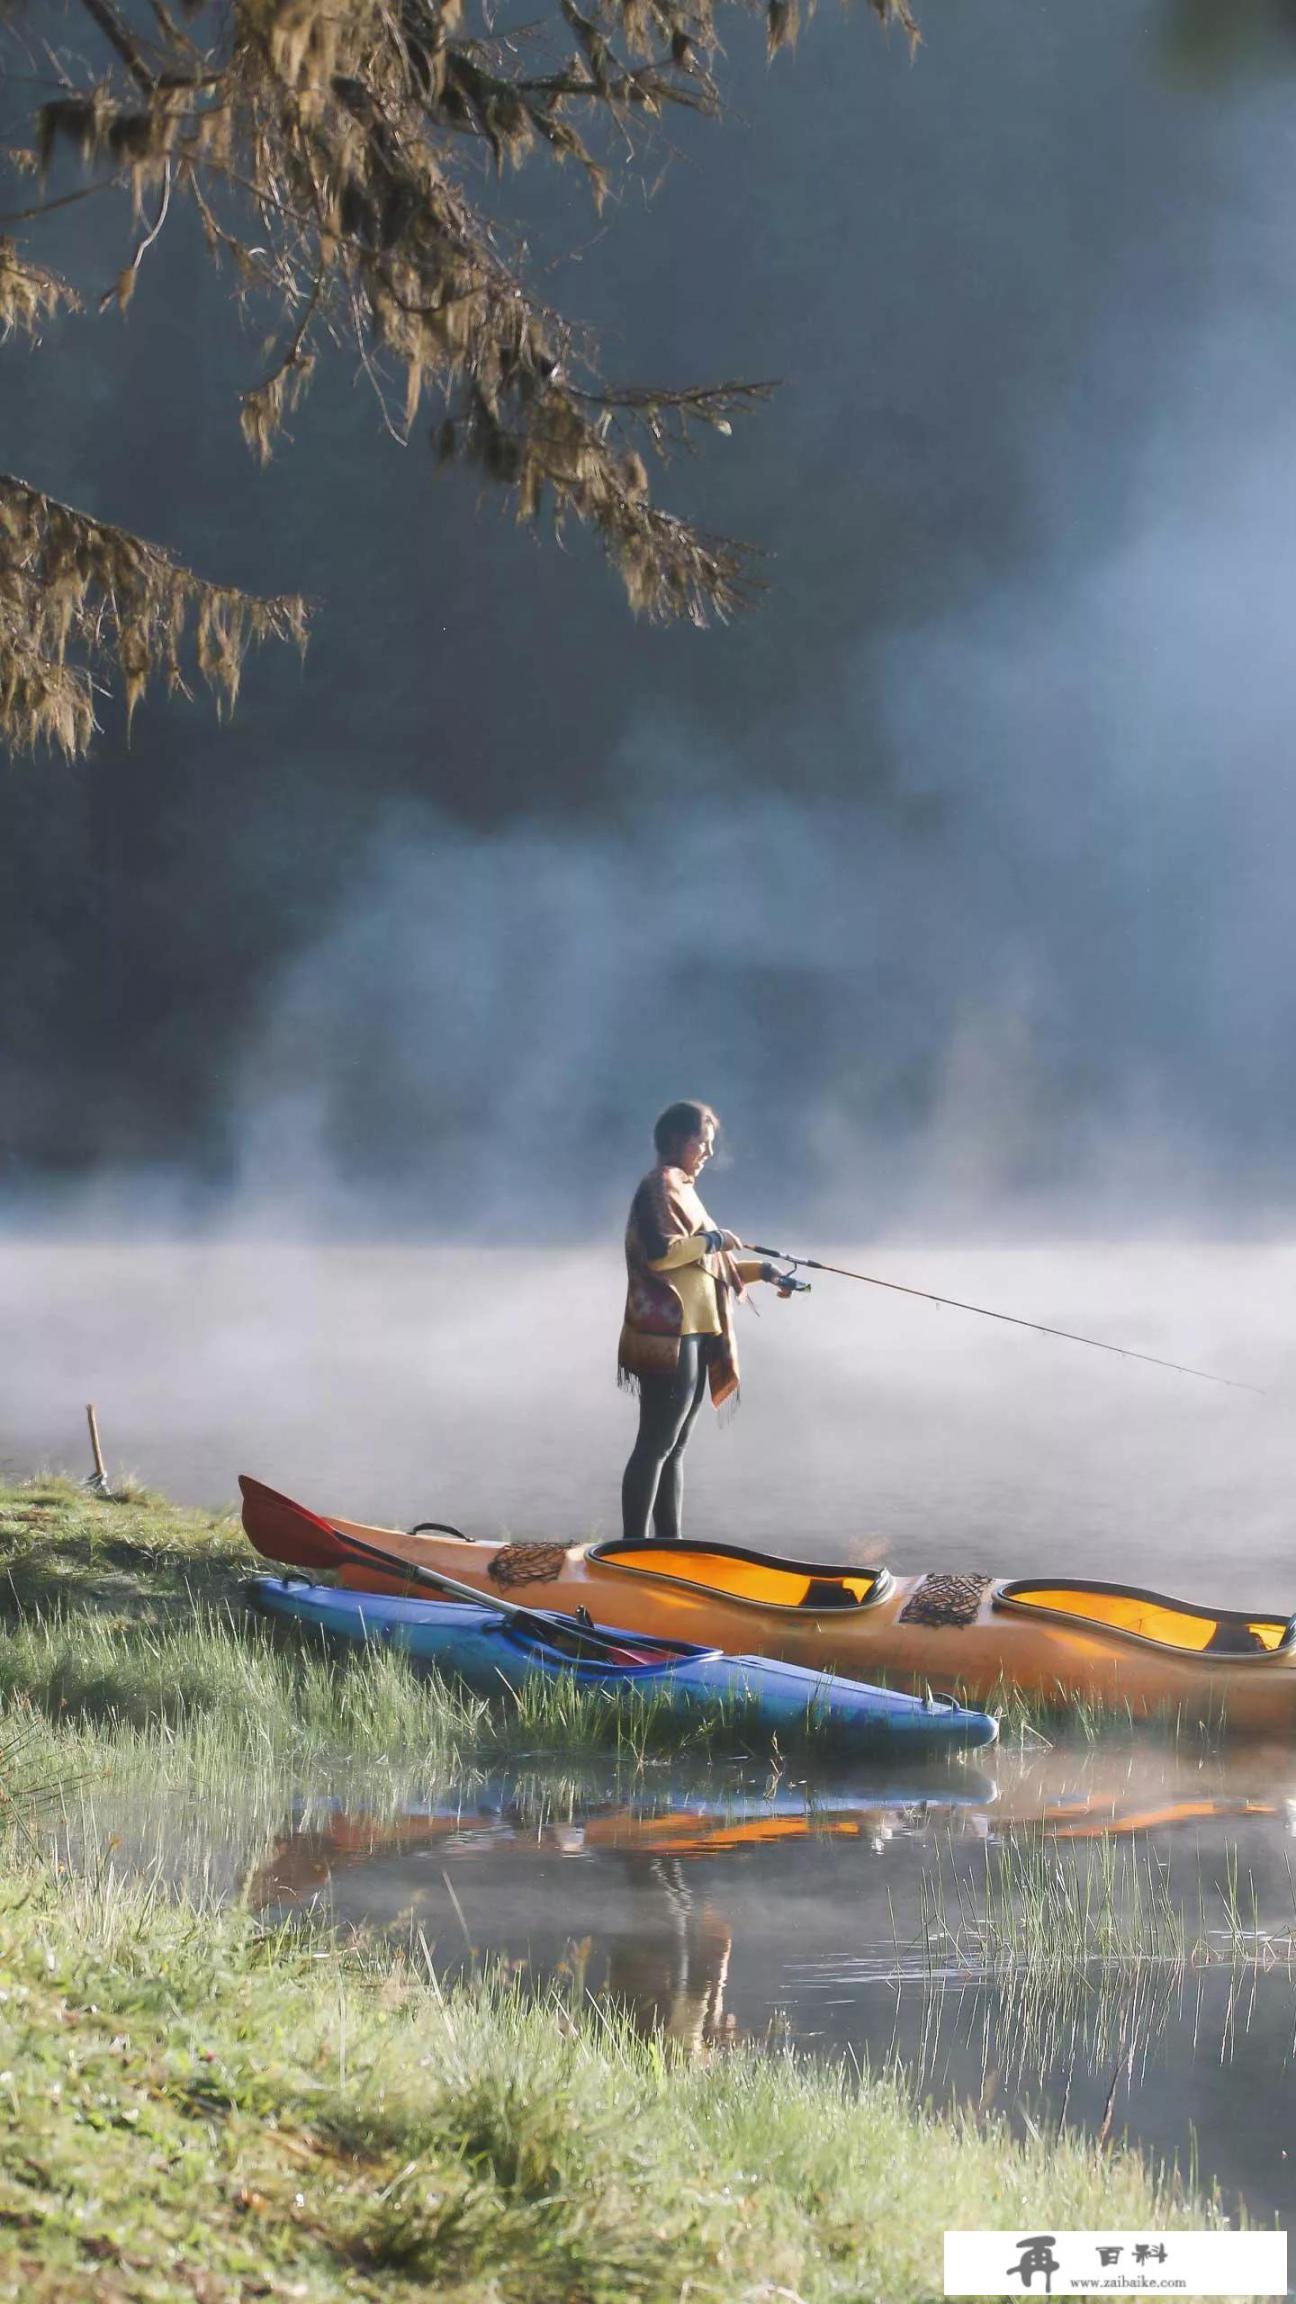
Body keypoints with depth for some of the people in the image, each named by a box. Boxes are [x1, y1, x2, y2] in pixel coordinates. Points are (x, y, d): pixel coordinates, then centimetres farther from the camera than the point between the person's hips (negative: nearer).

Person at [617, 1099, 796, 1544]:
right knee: (656, 1445, -12)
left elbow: (704, 1261, 27)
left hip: (693, 1336, 10)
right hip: (669, 1336, -10)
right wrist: (711, 1239, -12)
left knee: (673, 1447, 11)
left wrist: (761, 1271, 21)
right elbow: (660, 1252, -22)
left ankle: (669, 1544, 14)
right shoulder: (660, 1186, -9)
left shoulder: (682, 1188, 22)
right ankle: (633, 1546, -14)